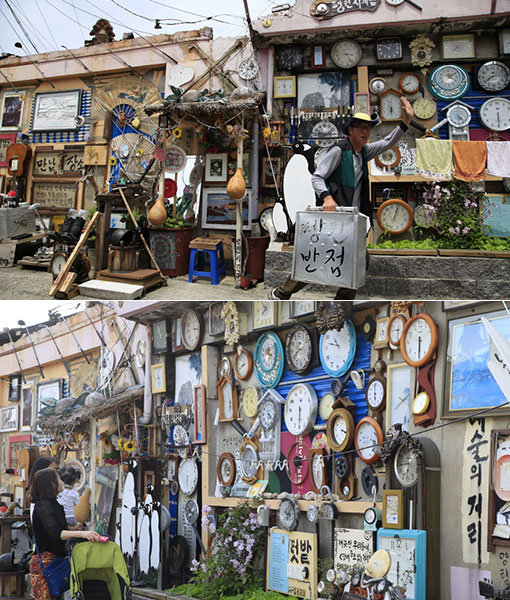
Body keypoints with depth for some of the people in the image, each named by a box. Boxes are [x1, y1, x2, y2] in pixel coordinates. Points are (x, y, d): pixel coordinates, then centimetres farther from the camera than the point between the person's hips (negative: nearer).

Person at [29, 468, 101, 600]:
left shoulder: (52, 504, 18)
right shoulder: (44, 506, -15)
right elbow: (55, 533, -30)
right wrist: (80, 533, -42)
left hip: (54, 559, 10)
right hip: (45, 560, -10)